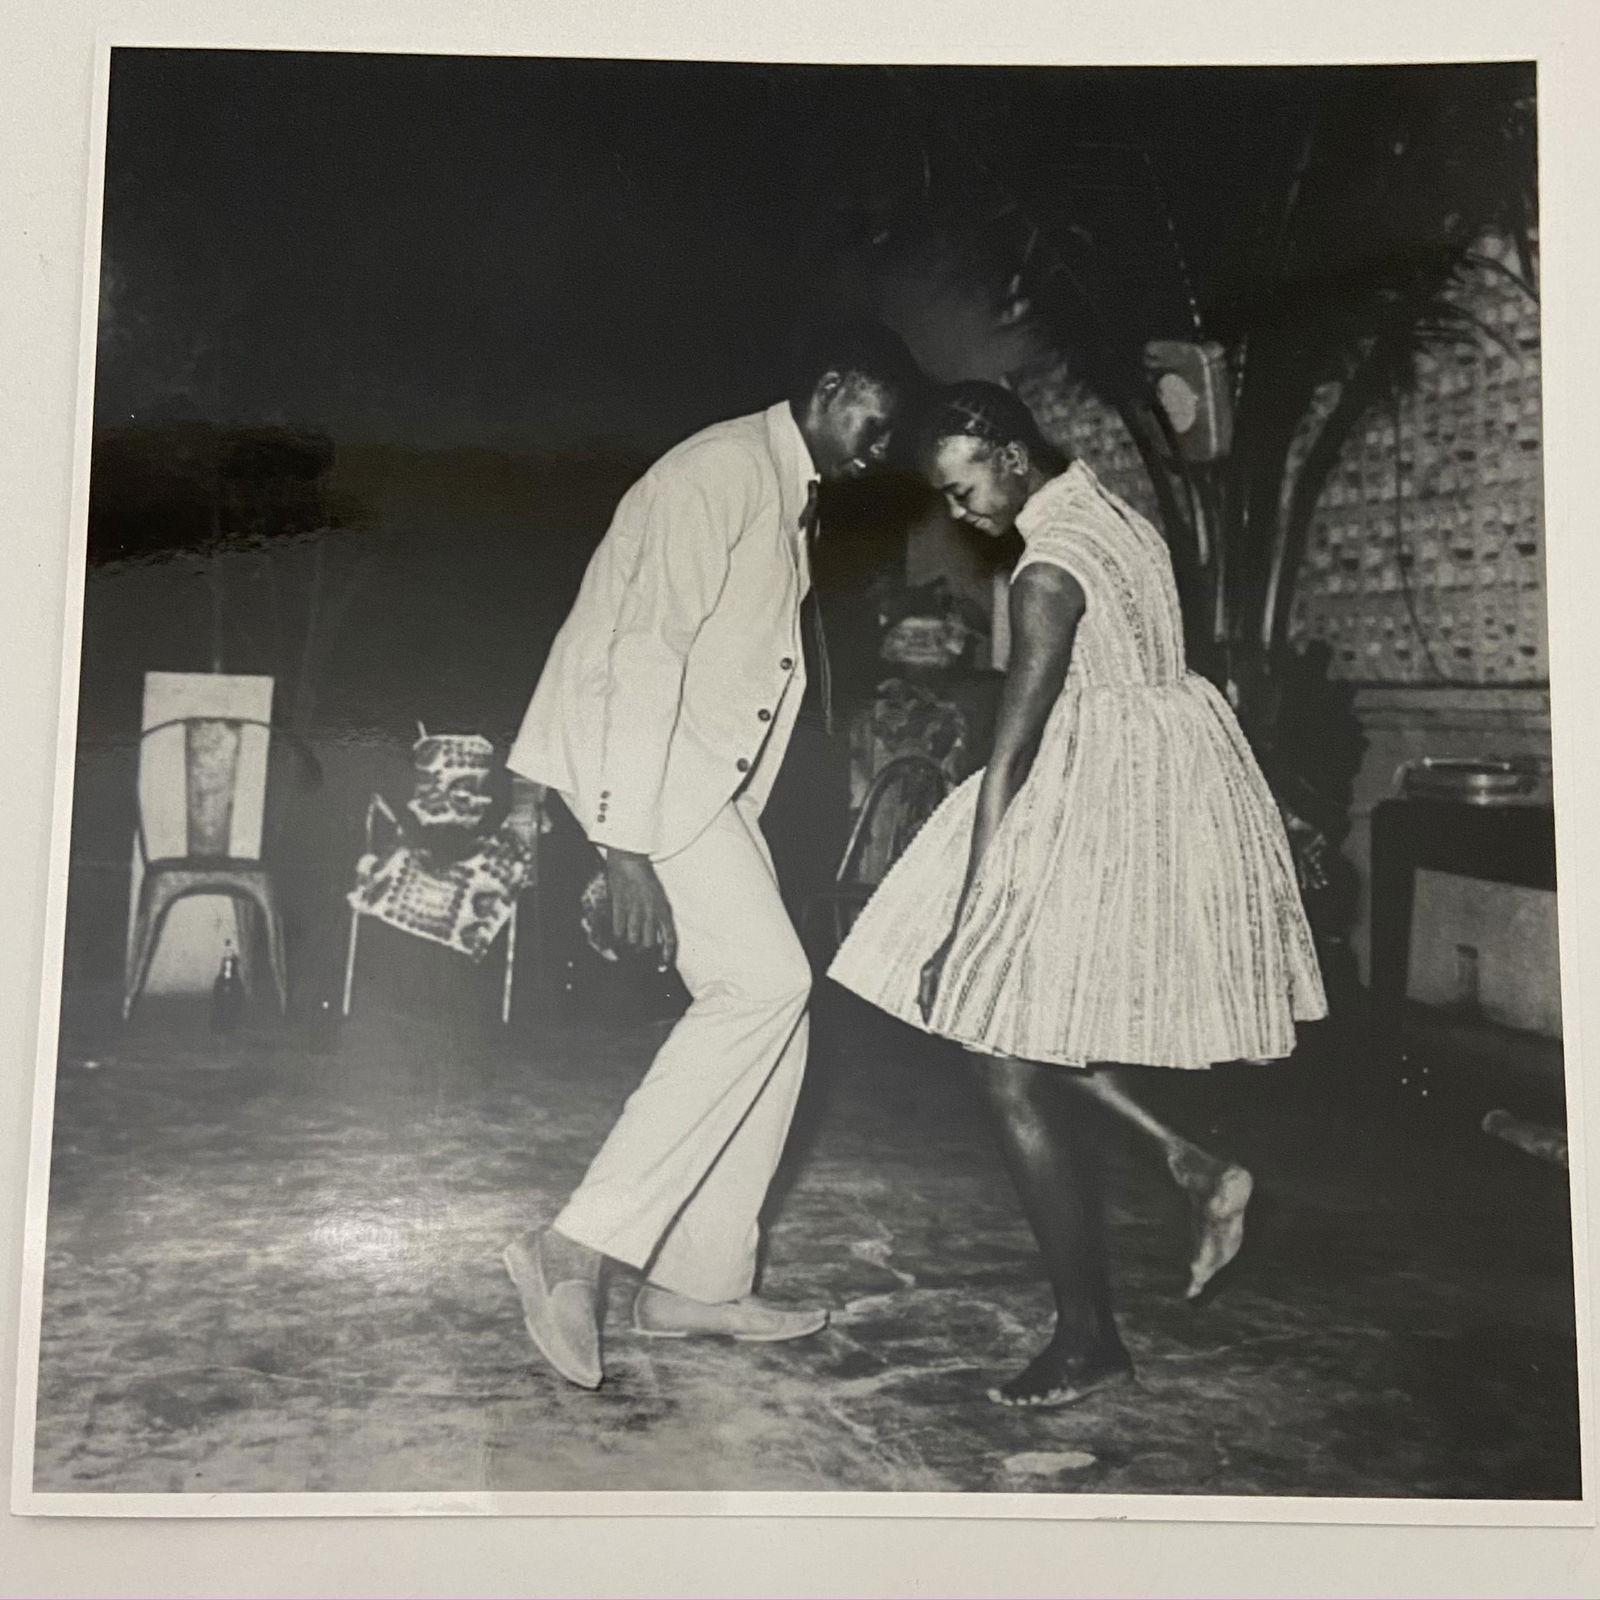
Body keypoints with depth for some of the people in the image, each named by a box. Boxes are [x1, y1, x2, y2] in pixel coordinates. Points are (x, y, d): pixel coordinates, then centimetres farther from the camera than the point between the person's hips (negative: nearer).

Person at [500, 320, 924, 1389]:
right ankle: (578, 1247, -15)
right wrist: (629, 848, -27)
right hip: (641, 758, -10)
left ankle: (698, 1282, 13)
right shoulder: (721, 472, -13)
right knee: (765, 983, -19)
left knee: (772, 999, 5)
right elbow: (648, 654, -21)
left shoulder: (793, 496, 19)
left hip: (713, 776, 10)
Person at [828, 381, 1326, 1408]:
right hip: (1168, 774, 10)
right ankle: (1196, 1164, 19)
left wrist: (963, 920, -19)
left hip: (1108, 802, -10)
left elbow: (1012, 755, -22)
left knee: (1013, 1065, -5)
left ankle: (1091, 1337, 4)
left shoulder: (1048, 570, -20)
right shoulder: (1109, 511, 8)